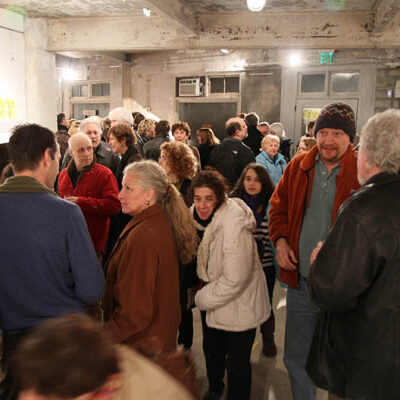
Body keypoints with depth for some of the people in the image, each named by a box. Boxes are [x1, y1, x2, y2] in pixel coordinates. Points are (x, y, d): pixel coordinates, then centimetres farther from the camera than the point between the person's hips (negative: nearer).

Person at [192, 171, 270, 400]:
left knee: (237, 362, 5)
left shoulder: (234, 226, -31)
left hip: (239, 305, -7)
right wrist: (202, 295, 4)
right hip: (212, 300, 8)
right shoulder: (200, 217, -6)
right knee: (212, 351, 25)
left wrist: (202, 298, -16)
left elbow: (234, 280, -29)